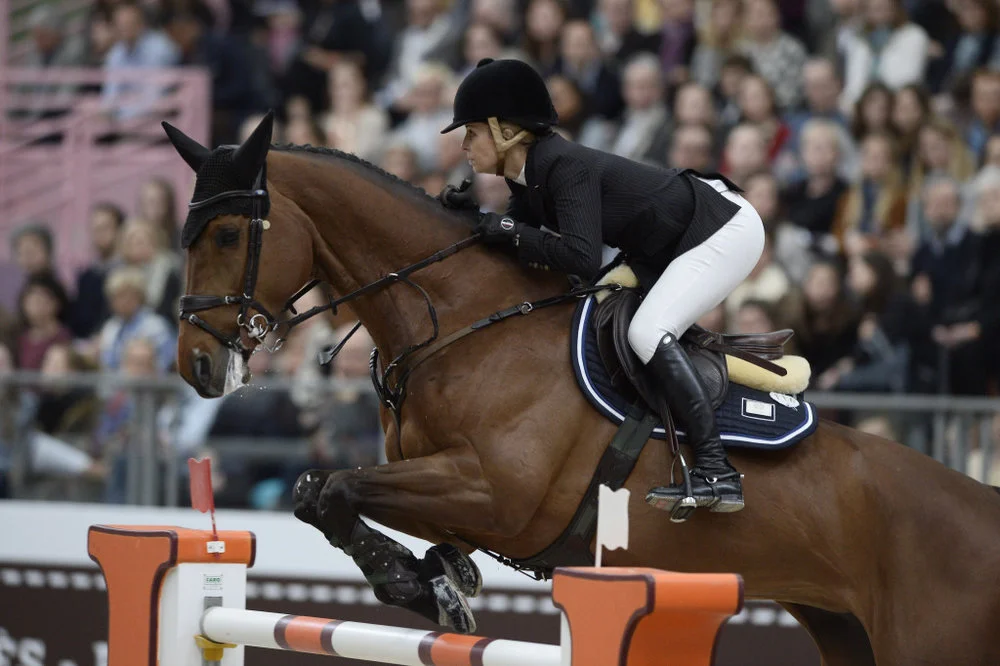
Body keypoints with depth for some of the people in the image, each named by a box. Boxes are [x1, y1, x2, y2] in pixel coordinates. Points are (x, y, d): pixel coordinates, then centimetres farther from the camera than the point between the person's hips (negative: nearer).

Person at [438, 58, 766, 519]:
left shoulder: (564, 166, -27)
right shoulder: (527, 176, 1)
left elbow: (583, 259, -34)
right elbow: (514, 238, 12)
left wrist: (512, 232, -26)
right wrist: (470, 214, -4)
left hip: (725, 230, -10)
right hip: (671, 247, 10)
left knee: (647, 331, -25)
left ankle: (717, 474, -27)